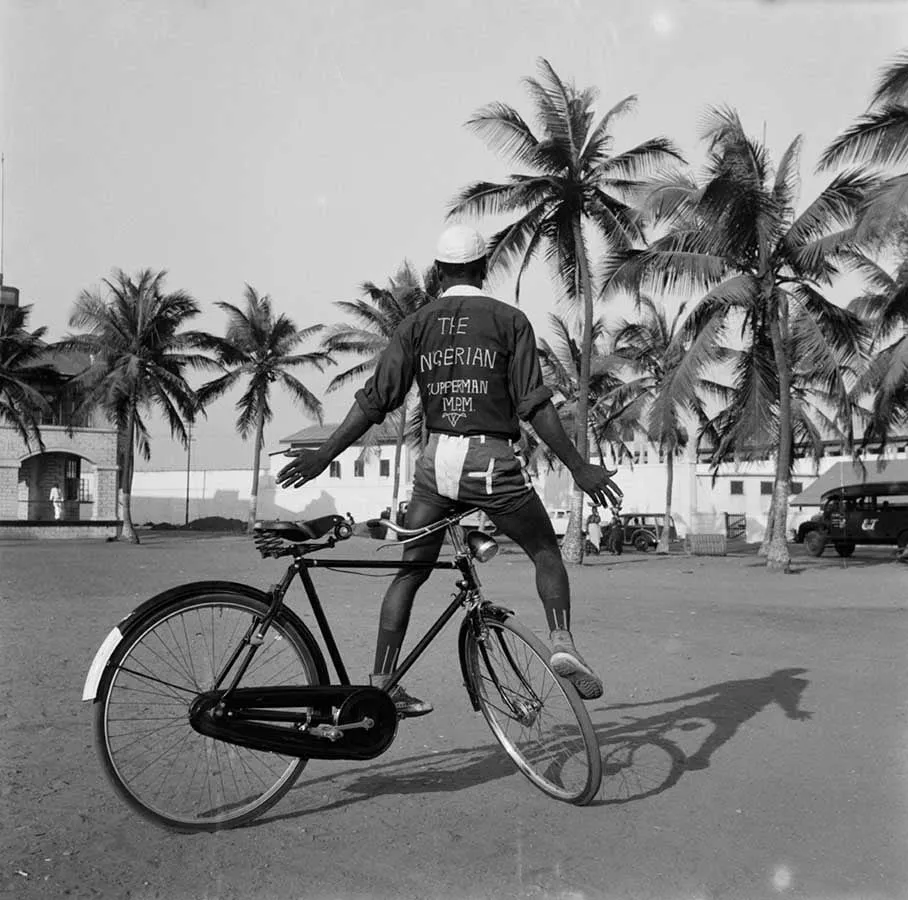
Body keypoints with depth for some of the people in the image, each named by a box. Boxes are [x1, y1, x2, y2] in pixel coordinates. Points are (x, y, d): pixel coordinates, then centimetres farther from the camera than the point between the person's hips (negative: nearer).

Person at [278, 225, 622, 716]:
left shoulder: (417, 324, 7)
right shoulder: (509, 320, 1)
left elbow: (376, 400, -1)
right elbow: (534, 406, -7)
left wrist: (324, 454, 5)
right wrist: (579, 468, -3)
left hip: (436, 459, 3)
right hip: (494, 461, -2)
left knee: (411, 570, 14)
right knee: (546, 552, 16)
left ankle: (380, 683, 15)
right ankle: (562, 642, -6)